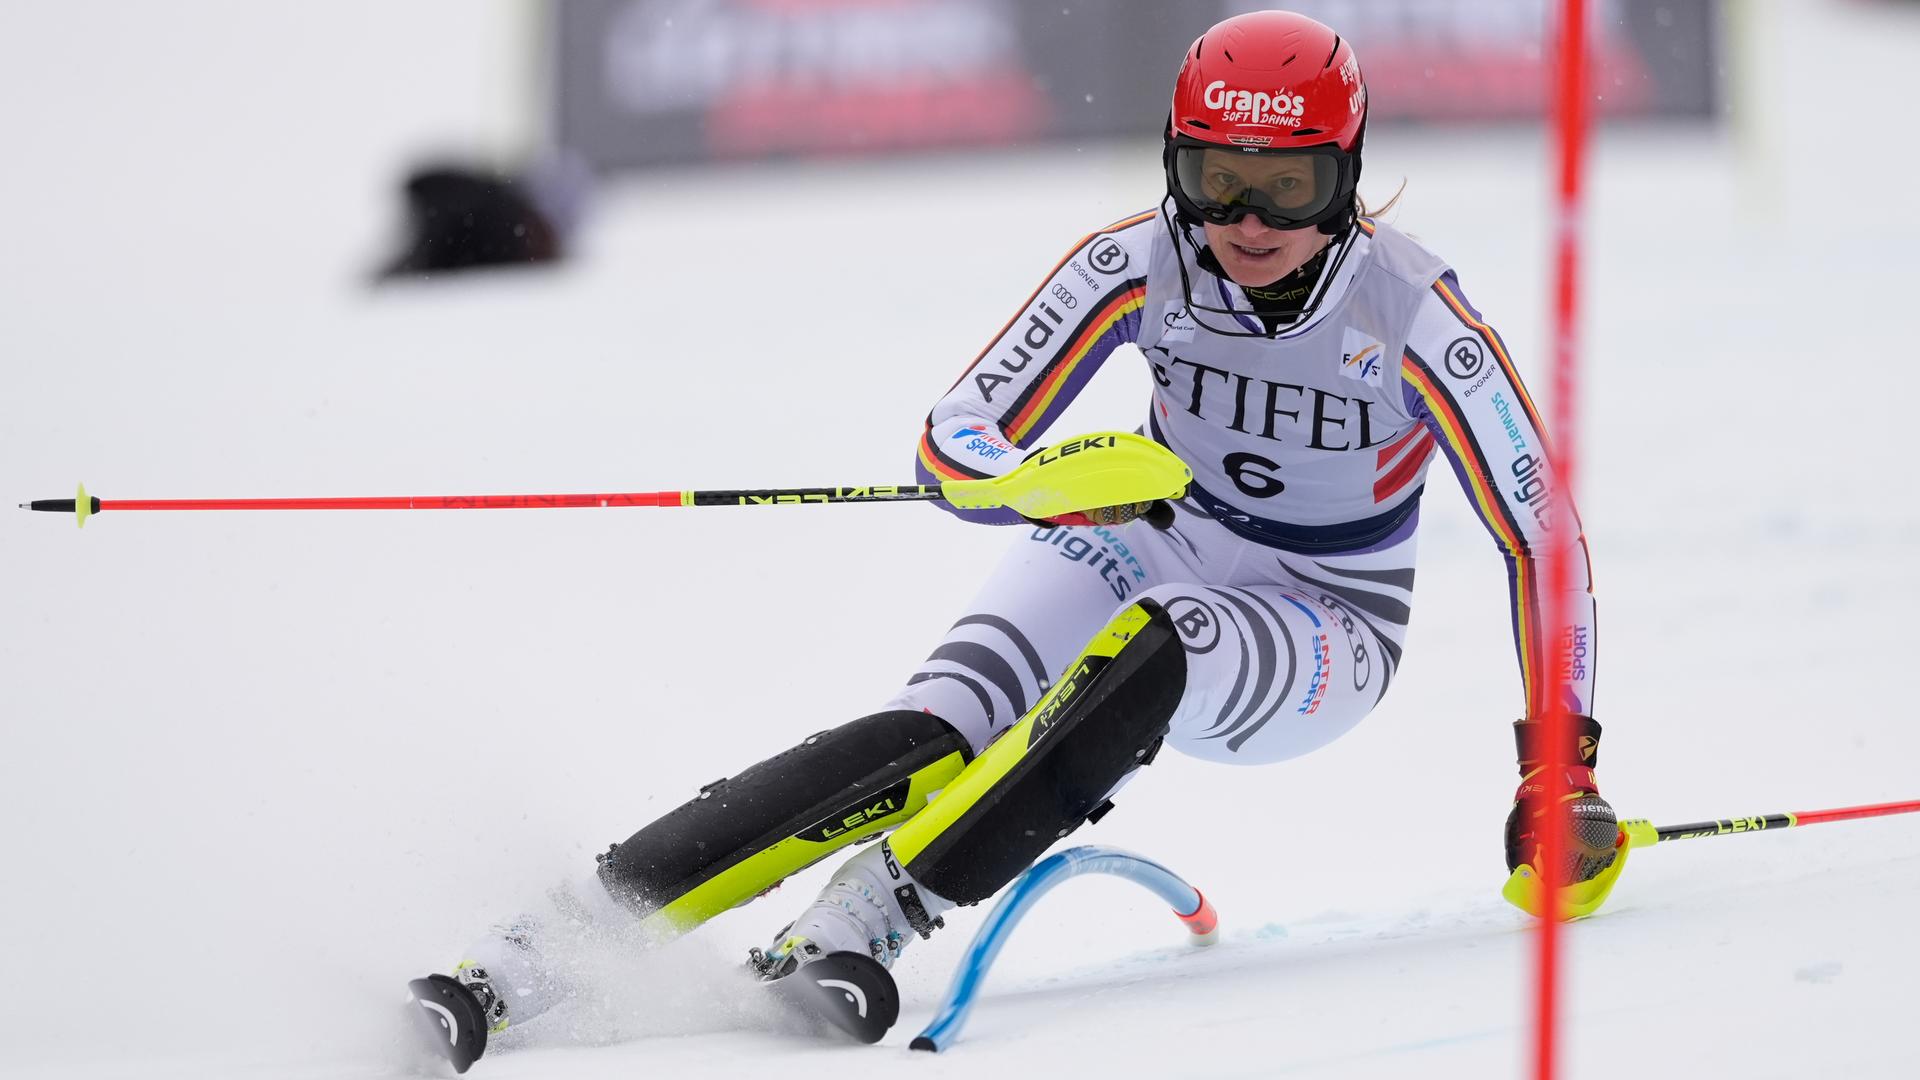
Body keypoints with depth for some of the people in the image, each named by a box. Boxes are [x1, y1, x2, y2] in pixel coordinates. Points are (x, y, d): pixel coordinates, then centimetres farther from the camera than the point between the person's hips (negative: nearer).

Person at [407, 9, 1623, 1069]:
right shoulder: (1137, 264, -16)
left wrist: (1564, 770, -20)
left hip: (1318, 642, -1)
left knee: (1146, 655, -37)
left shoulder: (1412, 313, -22)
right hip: (1147, 549, 1)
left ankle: (866, 921, -44)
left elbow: (1541, 529, -16)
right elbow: (955, 441, -17)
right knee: (927, 739, -26)